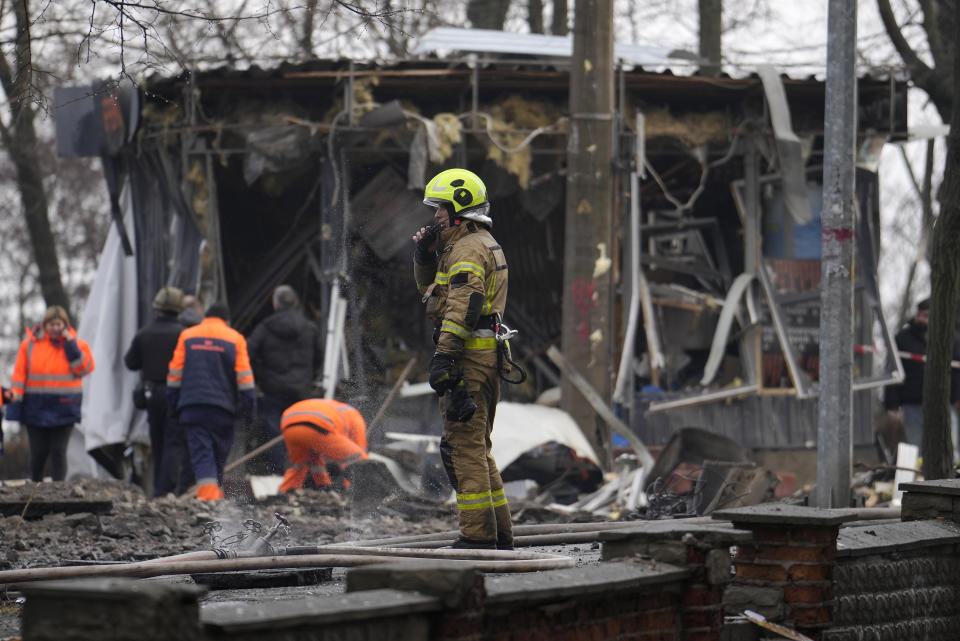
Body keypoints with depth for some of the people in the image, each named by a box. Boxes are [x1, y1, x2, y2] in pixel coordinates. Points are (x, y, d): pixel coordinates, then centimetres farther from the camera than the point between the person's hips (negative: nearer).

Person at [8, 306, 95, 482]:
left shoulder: (76, 344, 6)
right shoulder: (30, 344, 7)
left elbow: (85, 368, -7)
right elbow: (19, 372, 7)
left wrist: (70, 344, -10)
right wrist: (16, 392, -9)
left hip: (63, 407, -1)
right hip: (35, 406, 1)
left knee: (58, 451, -6)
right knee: (38, 452, 1)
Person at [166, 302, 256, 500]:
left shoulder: (187, 336, 9)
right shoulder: (235, 338, 5)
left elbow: (175, 374, 9)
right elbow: (244, 376, 1)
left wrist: (174, 404, 16)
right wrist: (249, 408, 6)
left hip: (192, 406, 0)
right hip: (223, 408, 0)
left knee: (201, 452, -7)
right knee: (219, 453, 14)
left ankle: (207, 490, -25)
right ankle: (216, 491, 21)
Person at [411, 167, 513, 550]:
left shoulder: (469, 248, -12)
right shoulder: (482, 244, 22)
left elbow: (463, 305, -23)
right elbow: (430, 287, 32)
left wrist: (444, 356, -28)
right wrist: (424, 256, 14)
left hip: (468, 357, -11)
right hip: (485, 356, 11)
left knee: (462, 446, -10)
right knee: (477, 447, 14)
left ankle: (478, 535, -12)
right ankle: (500, 535, 16)